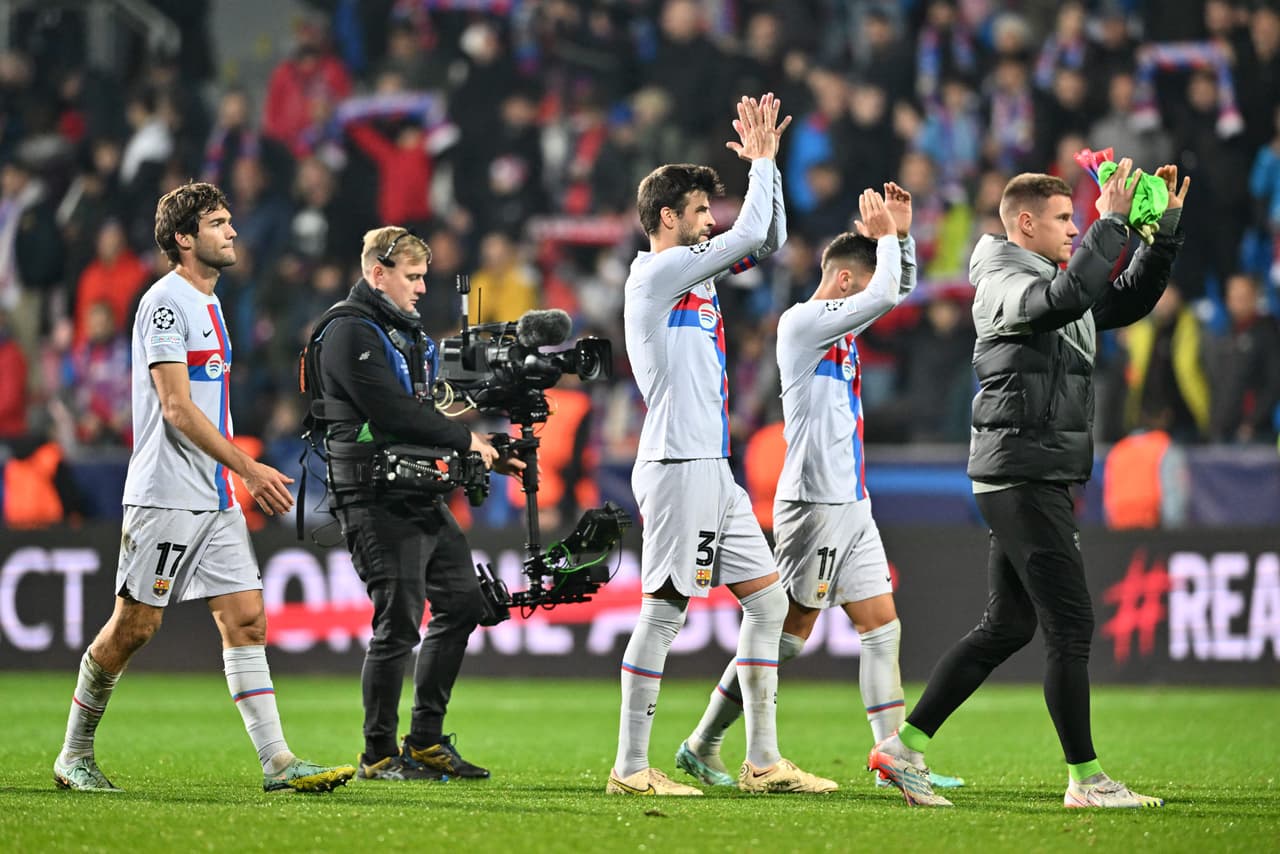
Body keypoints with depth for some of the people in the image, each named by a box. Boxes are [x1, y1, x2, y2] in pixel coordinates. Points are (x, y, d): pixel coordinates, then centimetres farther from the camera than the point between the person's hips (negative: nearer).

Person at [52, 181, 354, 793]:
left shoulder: (207, 304, 17)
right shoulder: (166, 302, -12)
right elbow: (176, 409, -18)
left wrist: (245, 478, 20)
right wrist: (248, 468, -18)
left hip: (216, 500, 8)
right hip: (165, 496, -8)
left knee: (246, 617, -1)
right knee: (133, 627, -2)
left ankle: (277, 762, -6)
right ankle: (74, 755, 12)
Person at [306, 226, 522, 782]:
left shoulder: (408, 332, 19)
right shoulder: (350, 333, -12)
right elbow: (395, 413, -20)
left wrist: (488, 455, 7)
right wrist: (467, 441, -13)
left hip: (421, 495, 10)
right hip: (375, 501, -10)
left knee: (462, 601, 10)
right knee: (399, 622, -10)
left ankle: (426, 740, 18)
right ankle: (378, 755, 0)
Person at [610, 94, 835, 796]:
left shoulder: (695, 274, 18)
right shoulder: (657, 274, -9)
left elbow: (767, 240, 25)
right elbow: (749, 236, -13)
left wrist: (766, 162, 15)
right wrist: (760, 162, 0)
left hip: (713, 473, 10)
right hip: (679, 467, -10)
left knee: (768, 602, 9)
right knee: (663, 611, -8)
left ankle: (762, 761, 10)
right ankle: (630, 767, -6)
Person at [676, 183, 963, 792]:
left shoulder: (840, 322, 14)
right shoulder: (801, 322, -13)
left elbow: (900, 288, 25)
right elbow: (883, 296, -22)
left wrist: (901, 234, 8)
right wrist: (884, 237, -7)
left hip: (850, 504, 9)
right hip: (815, 505, -9)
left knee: (882, 627, 4)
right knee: (789, 634, -4)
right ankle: (702, 746, 4)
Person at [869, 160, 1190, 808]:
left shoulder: (1050, 284, 19)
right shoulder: (1004, 284, -10)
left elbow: (1130, 300, 25)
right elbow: (1069, 294, -30)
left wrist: (1166, 228, 14)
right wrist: (1112, 222, -24)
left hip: (1037, 480, 10)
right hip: (1023, 477, -10)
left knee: (1007, 627, 11)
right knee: (1070, 625, -8)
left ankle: (904, 747, 12)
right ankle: (1085, 779, -3)